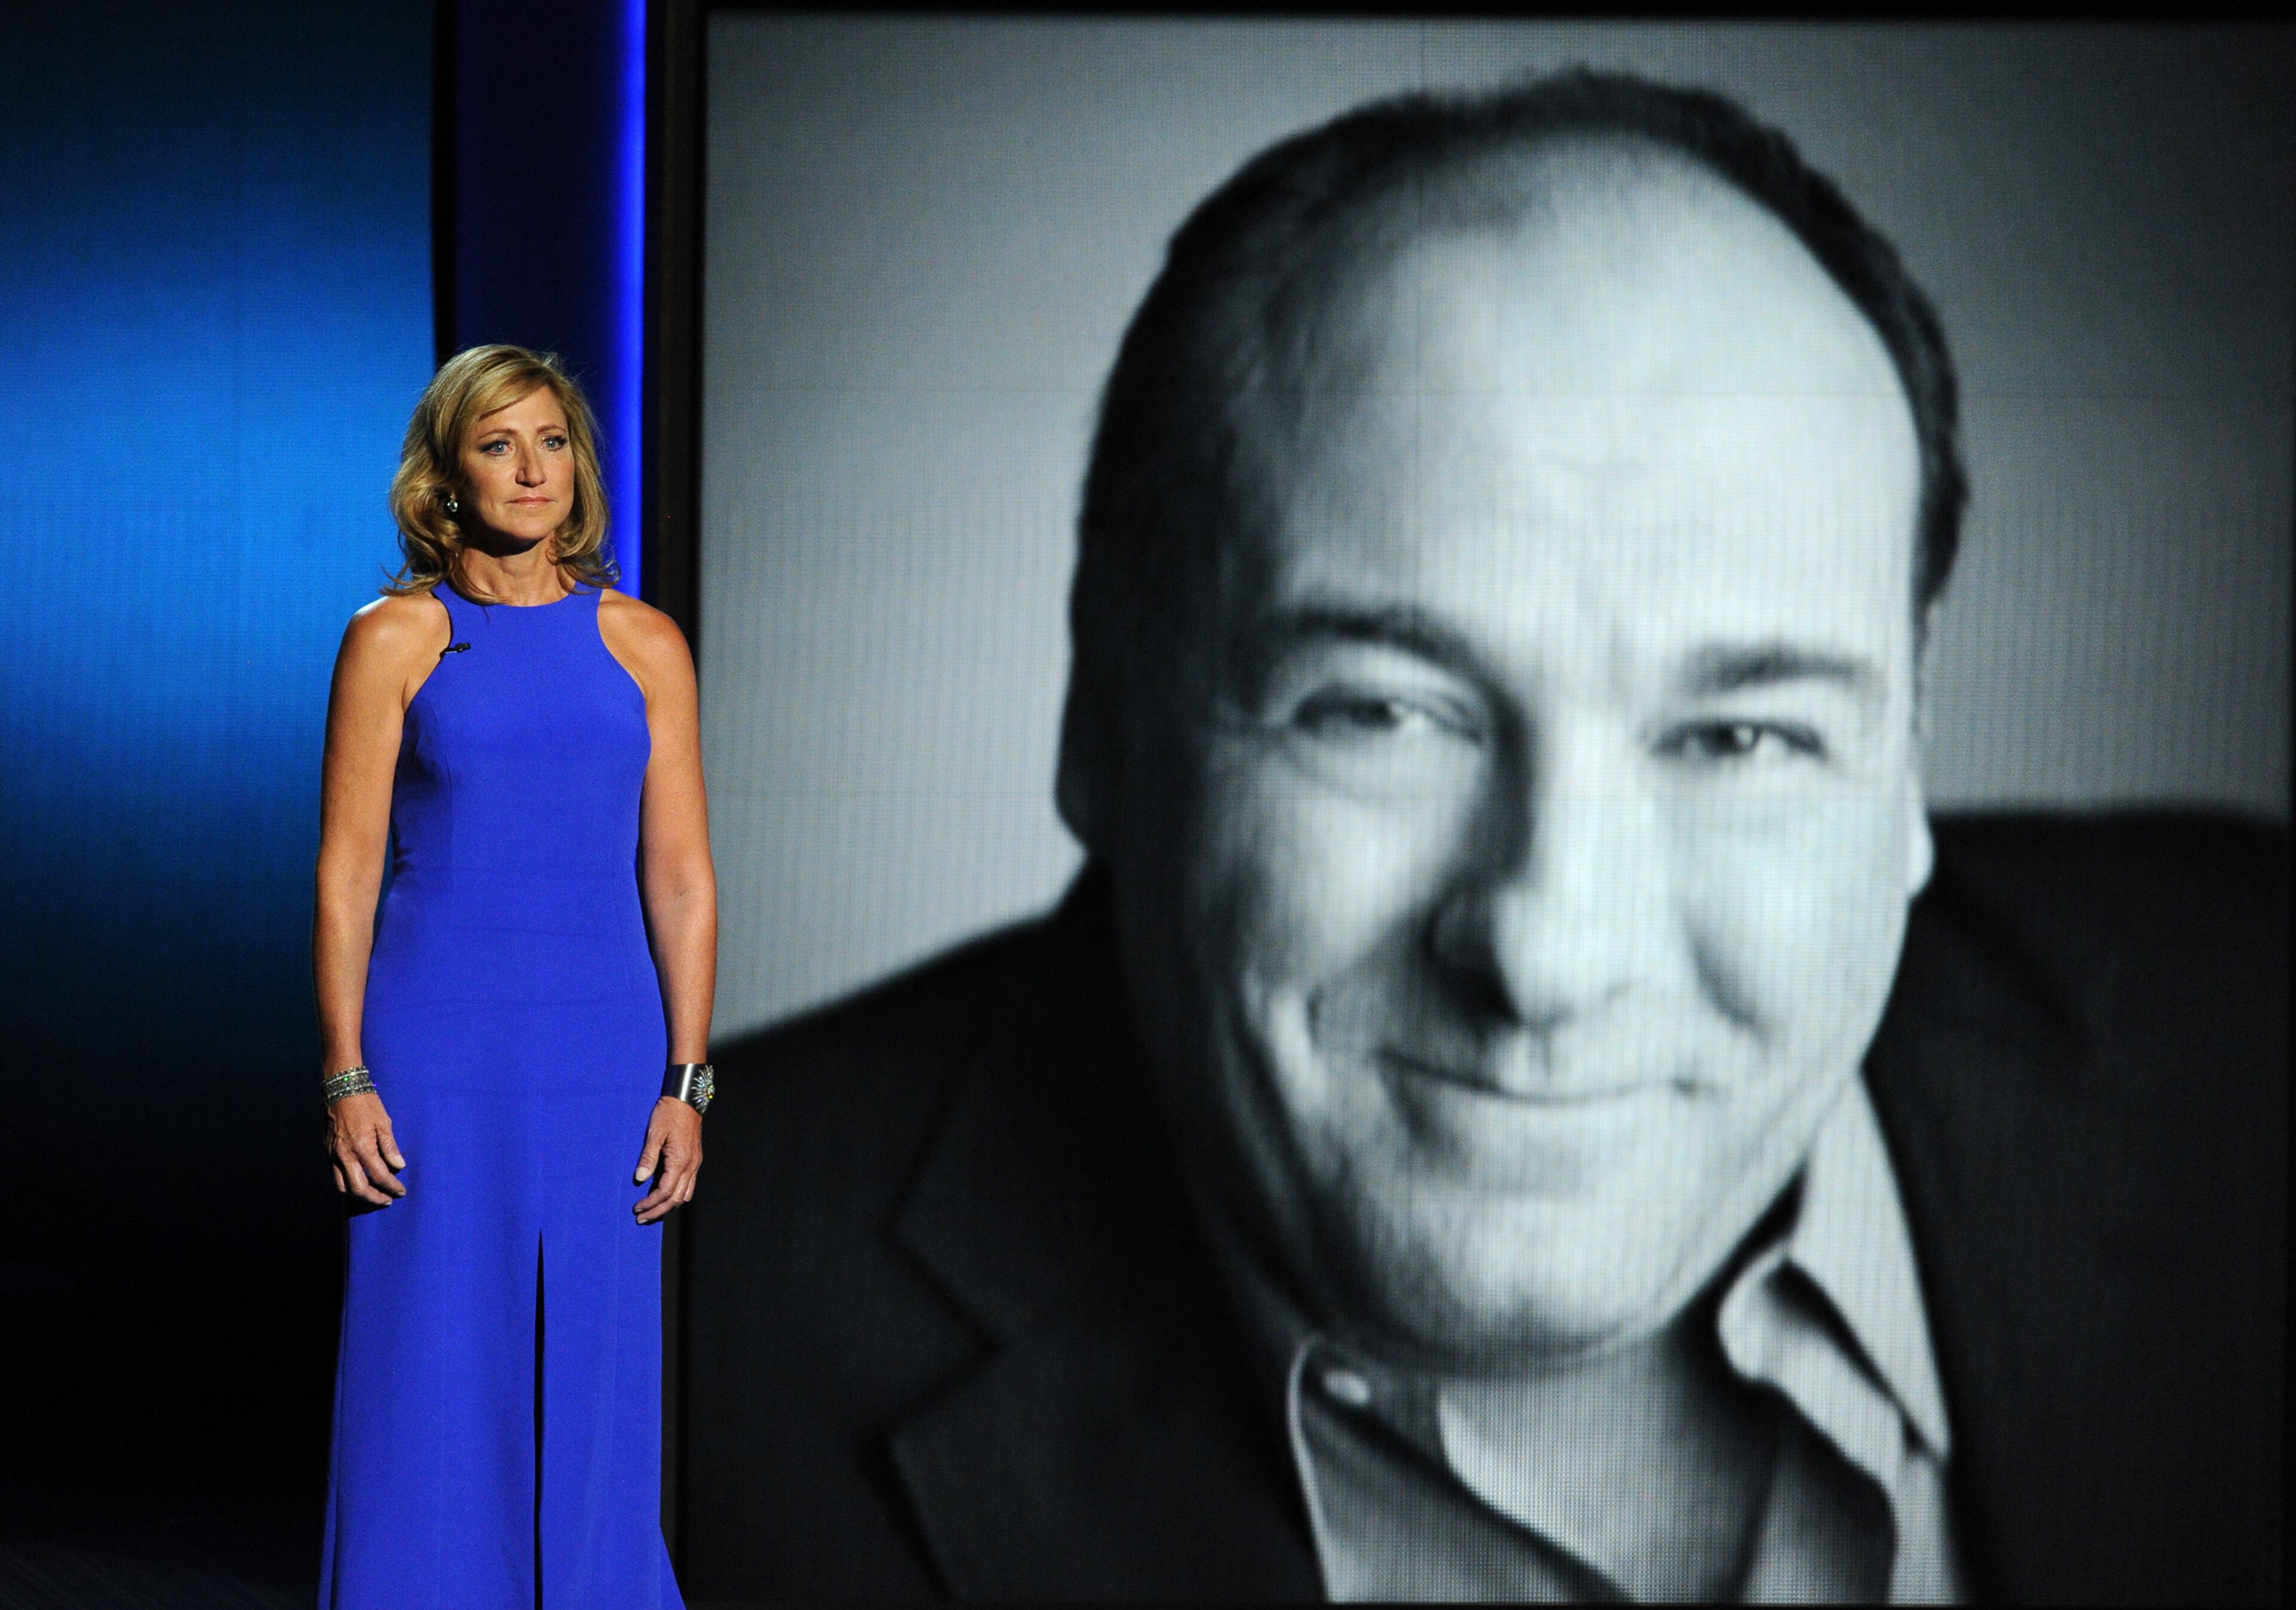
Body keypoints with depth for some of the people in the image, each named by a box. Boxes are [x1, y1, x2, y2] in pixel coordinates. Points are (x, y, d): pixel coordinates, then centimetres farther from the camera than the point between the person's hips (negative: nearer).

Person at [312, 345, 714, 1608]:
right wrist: (347, 1076, -8)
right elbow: (347, 873, -1)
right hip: (437, 1052, -2)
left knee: (590, 1395, 5)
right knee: (430, 1390, 0)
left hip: (602, 1053, 2)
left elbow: (680, 876, 6)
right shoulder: (397, 638, 1)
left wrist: (686, 1082, 0)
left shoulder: (643, 645, 6)